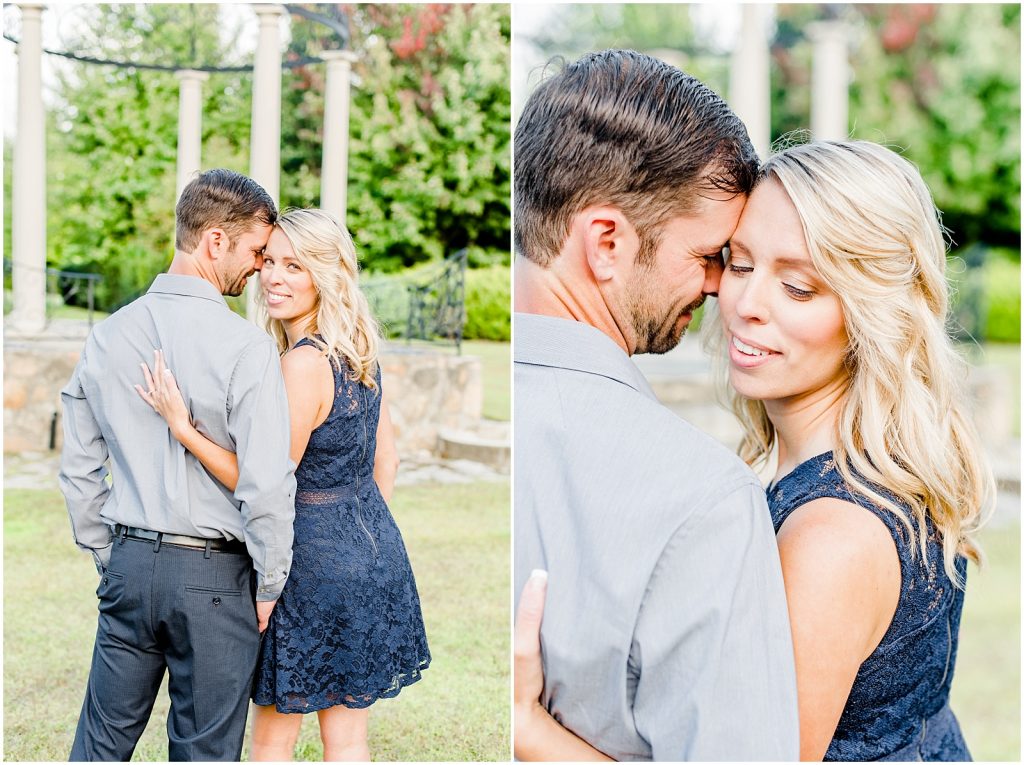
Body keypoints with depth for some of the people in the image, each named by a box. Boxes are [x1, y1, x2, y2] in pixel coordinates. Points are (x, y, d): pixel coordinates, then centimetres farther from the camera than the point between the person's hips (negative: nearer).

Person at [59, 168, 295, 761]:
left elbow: (79, 470, 9)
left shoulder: (108, 335, 3)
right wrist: (270, 585, -6)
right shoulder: (246, 346, -15)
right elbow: (267, 485, -19)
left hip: (129, 563, 5)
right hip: (214, 576, -5)